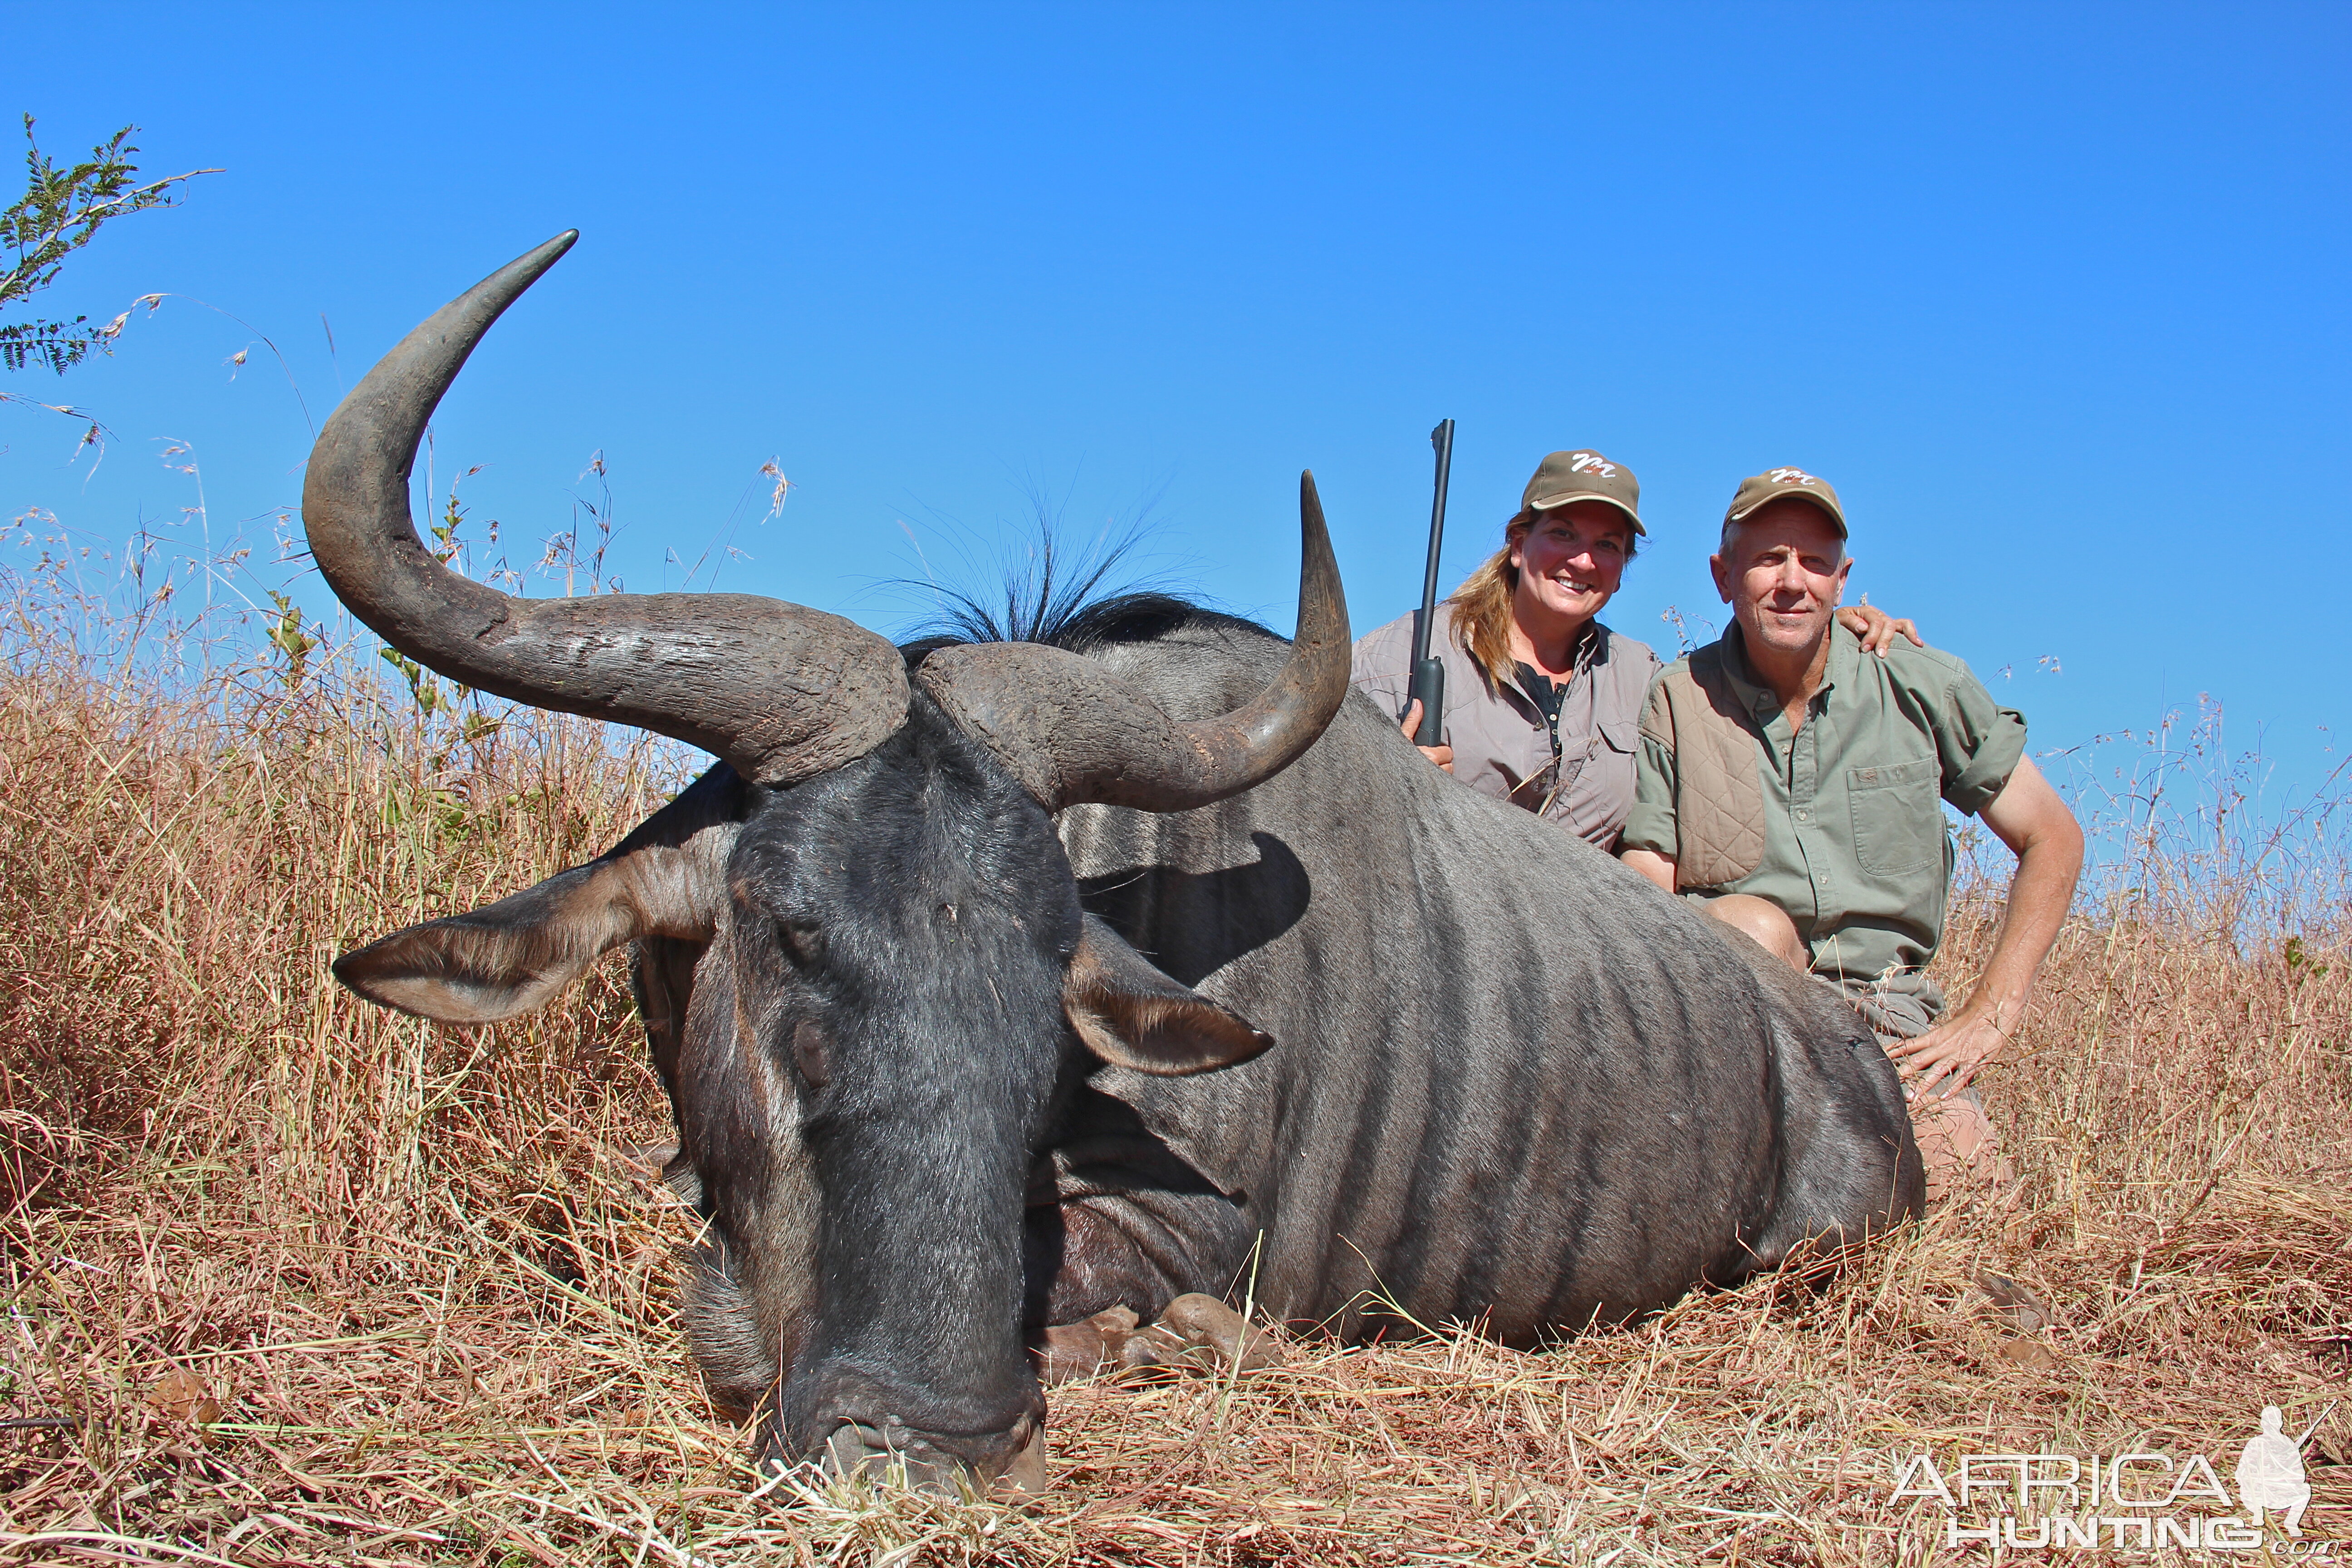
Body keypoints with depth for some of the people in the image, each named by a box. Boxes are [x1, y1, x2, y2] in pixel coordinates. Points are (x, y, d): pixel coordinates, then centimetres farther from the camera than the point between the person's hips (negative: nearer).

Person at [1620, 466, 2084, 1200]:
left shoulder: (1921, 689, 2)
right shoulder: (1678, 704, 0)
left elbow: (2052, 839, 7)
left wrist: (1989, 1014, -2)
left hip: (1891, 1016, 1)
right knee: (1752, 921, -34)